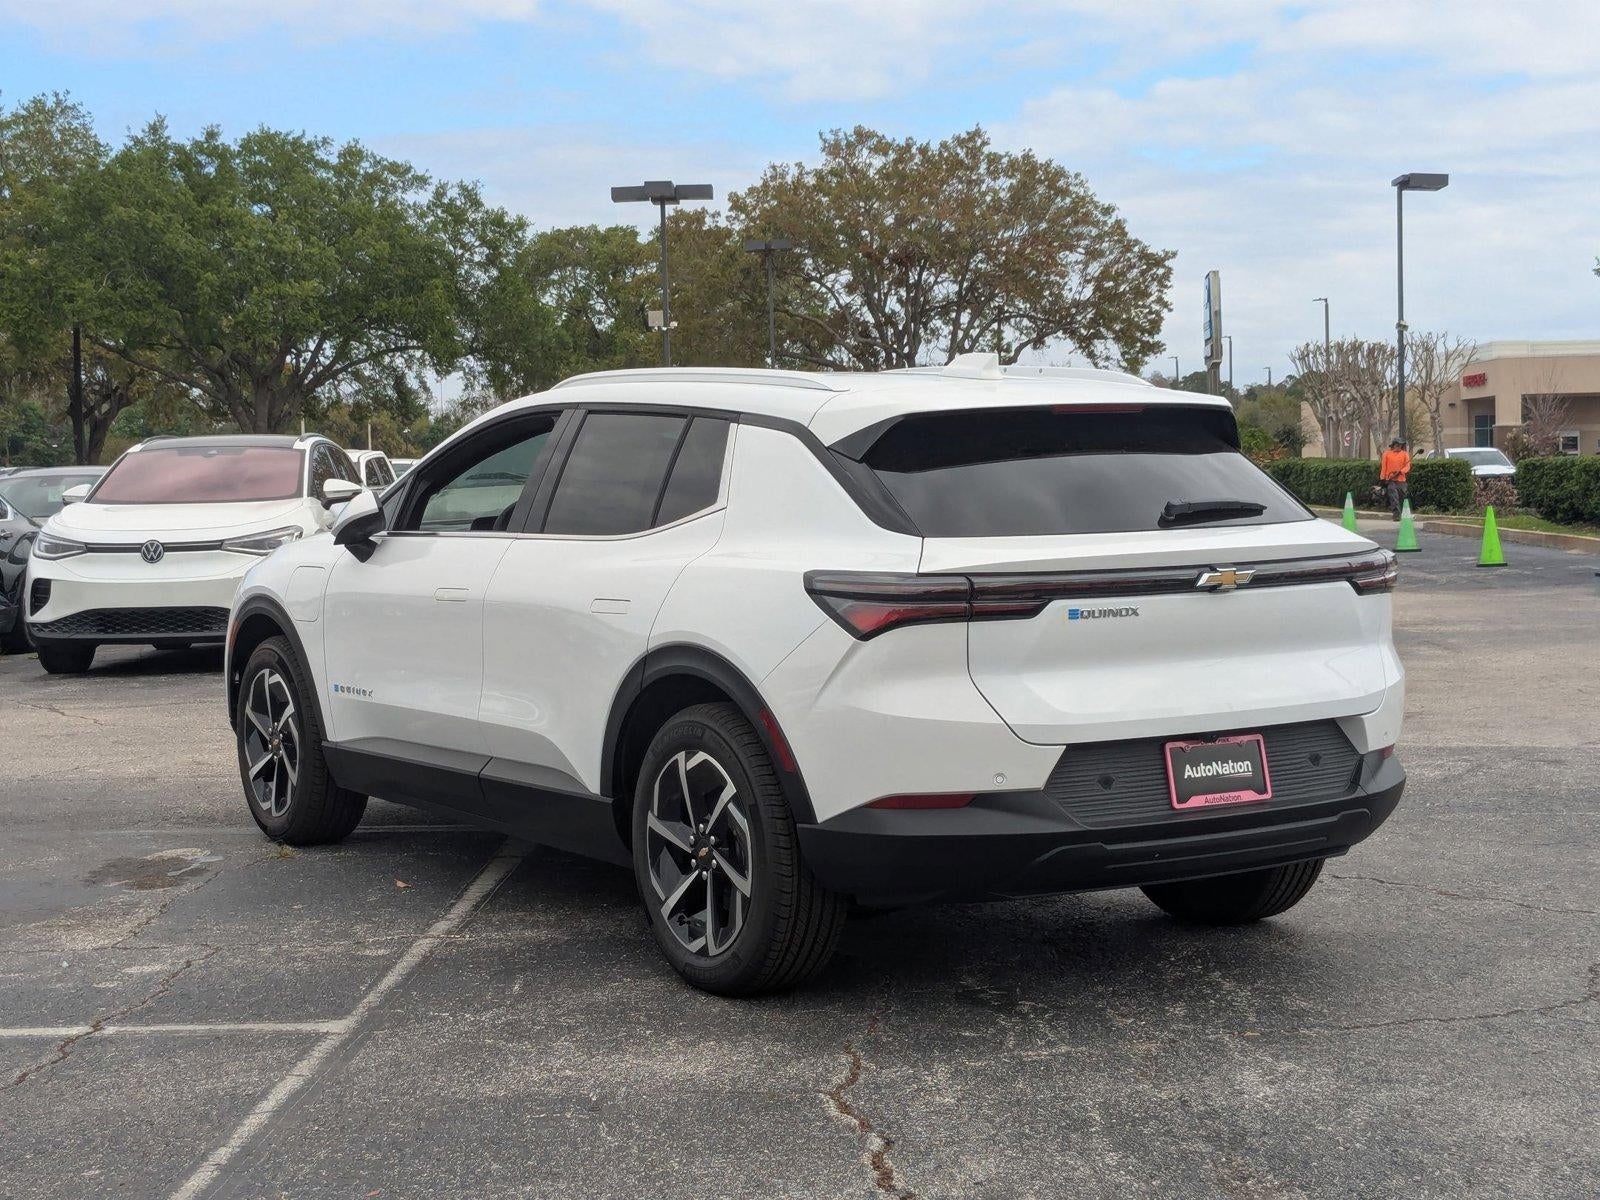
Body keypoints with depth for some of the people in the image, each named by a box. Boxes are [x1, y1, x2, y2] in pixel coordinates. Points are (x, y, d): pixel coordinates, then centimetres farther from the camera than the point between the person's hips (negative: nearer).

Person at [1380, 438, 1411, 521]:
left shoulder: (1405, 454, 6)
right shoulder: (1387, 454, 4)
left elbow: (1407, 466, -2)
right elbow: (1383, 466, 5)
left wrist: (1399, 472, -19)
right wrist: (1382, 478, 2)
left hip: (1401, 480, 2)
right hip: (1390, 480, -2)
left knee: (1401, 496, 8)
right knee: (1393, 497, -13)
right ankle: (1396, 514, -16)